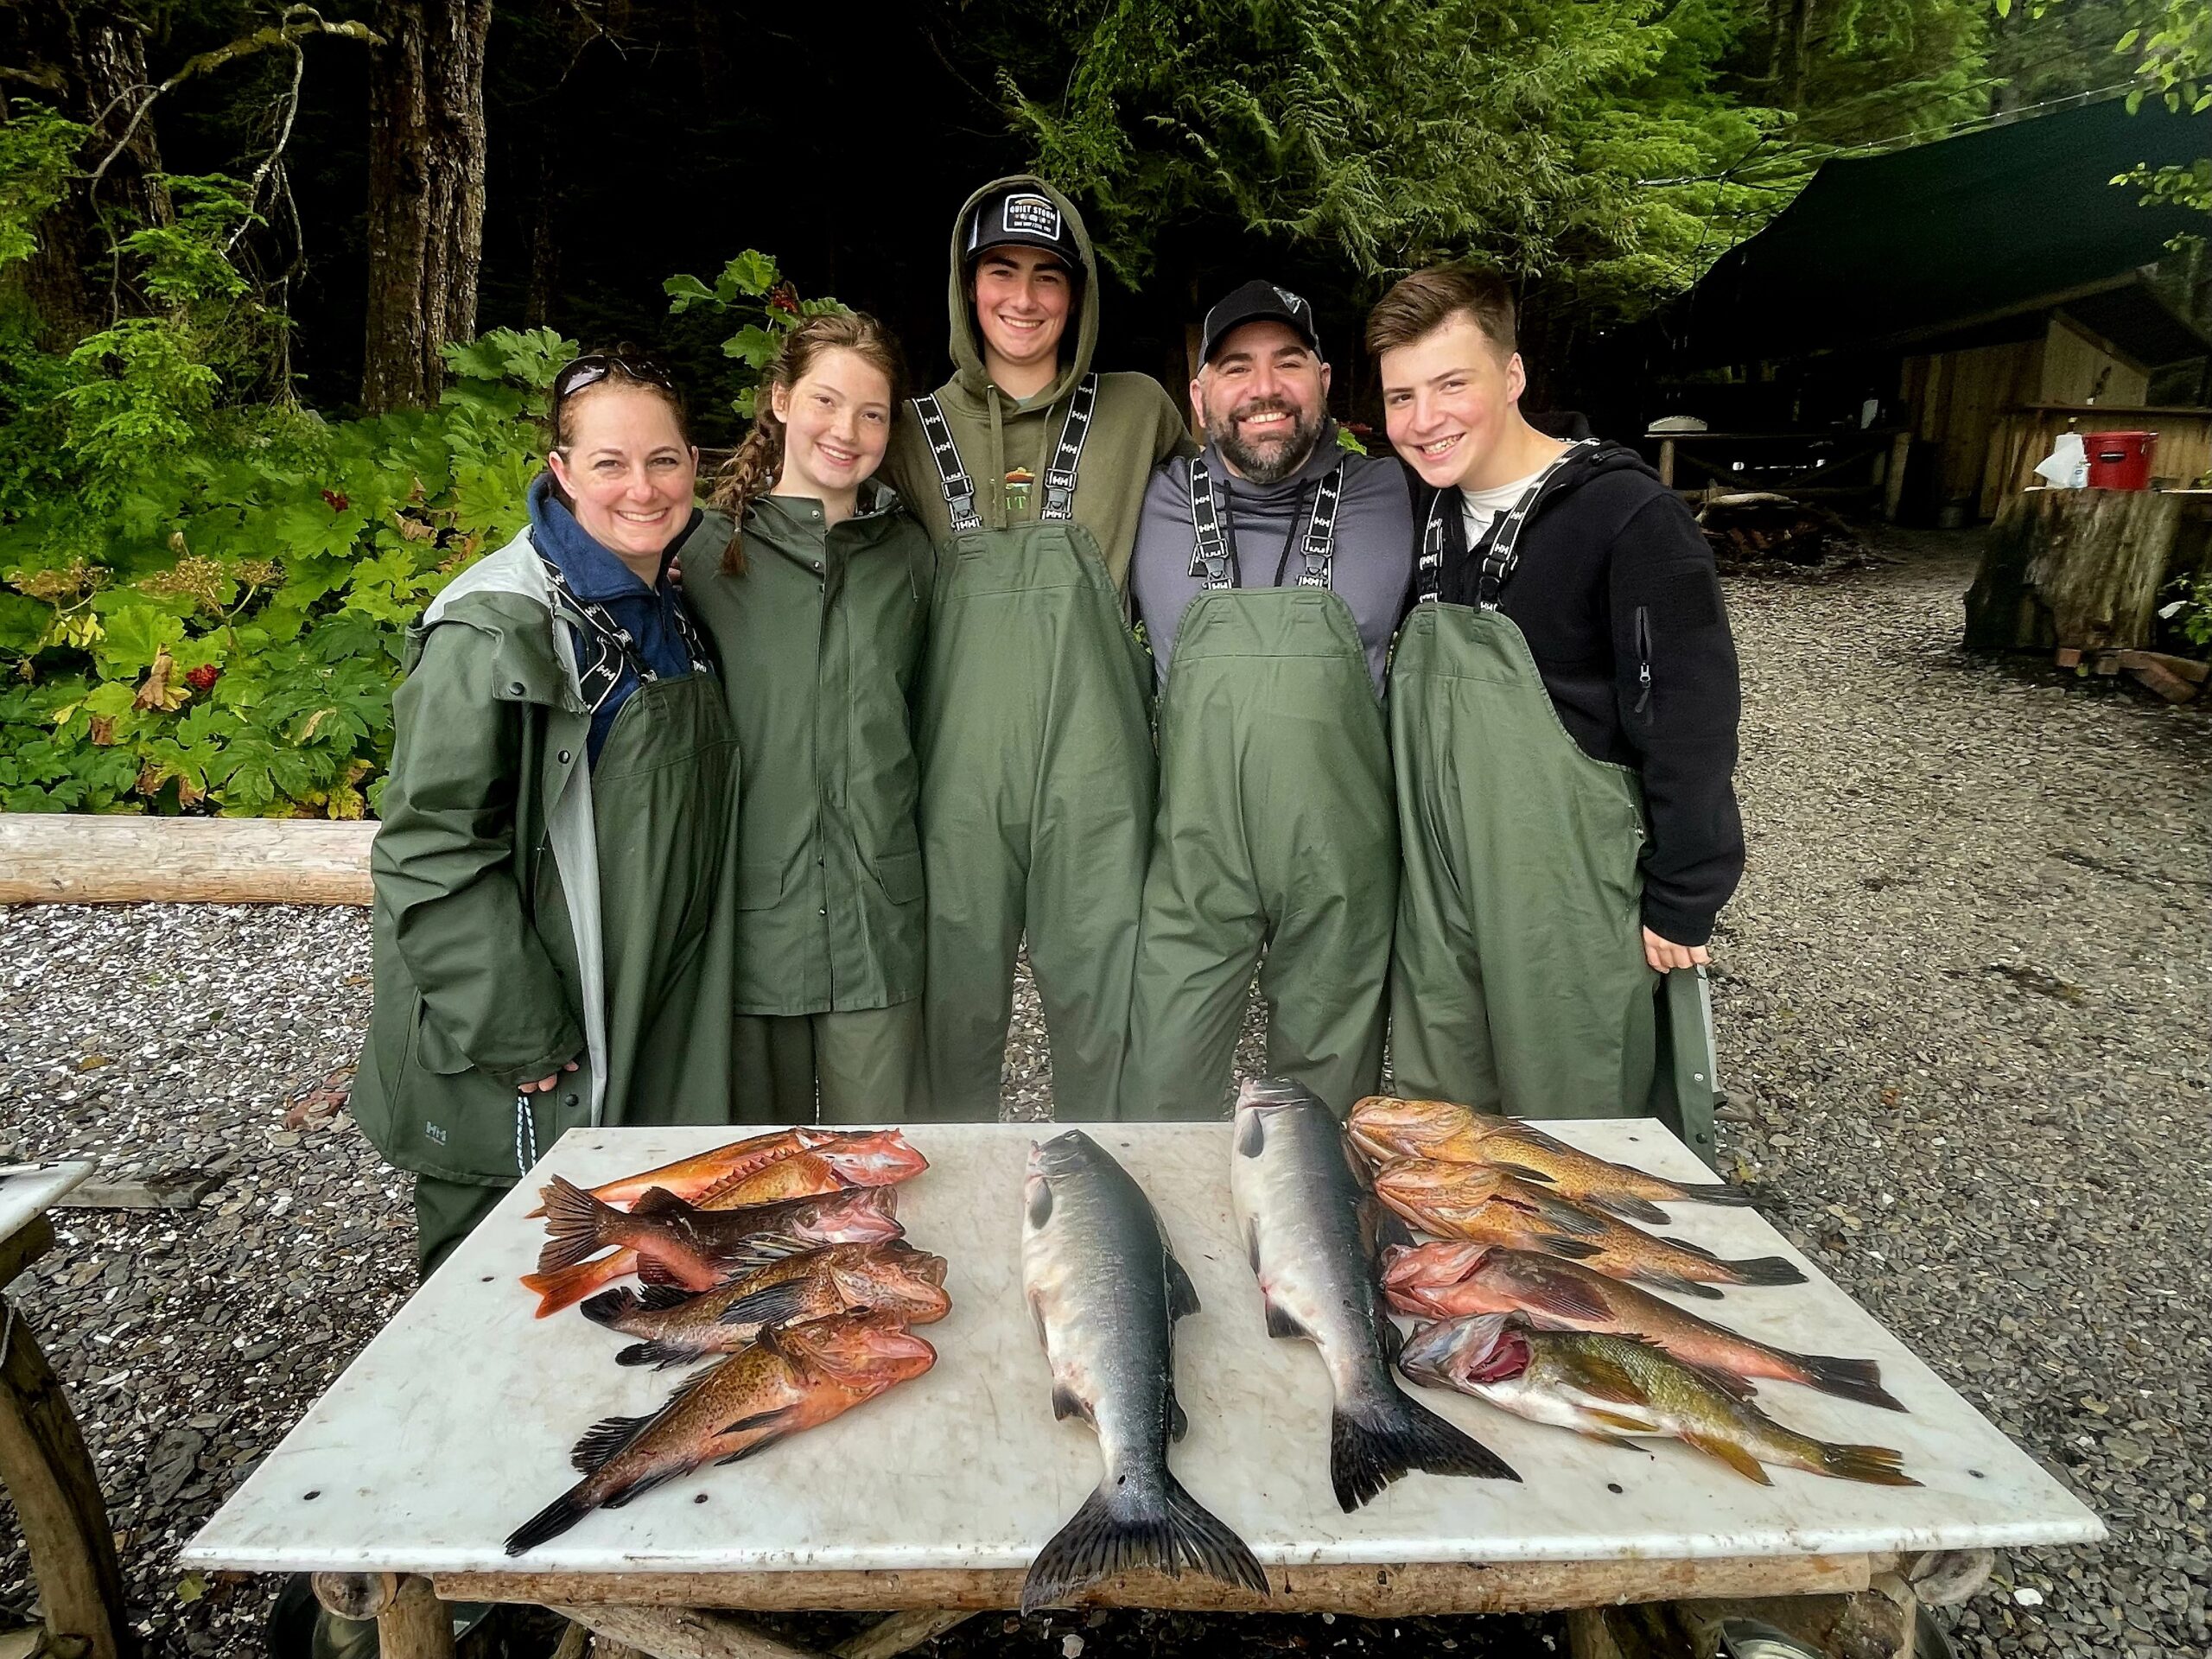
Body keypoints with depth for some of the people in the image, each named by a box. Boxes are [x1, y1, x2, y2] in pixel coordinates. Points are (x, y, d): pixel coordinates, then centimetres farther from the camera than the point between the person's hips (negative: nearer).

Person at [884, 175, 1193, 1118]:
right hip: (960, 756, 1)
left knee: (1103, 1003, 3)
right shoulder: (916, 431, 11)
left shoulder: (1136, 412, 9)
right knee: (958, 999, 7)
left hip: (1092, 757, 0)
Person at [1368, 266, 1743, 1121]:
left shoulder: (1630, 517, -14)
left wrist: (1680, 904, -11)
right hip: (1437, 892, 6)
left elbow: (1690, 723, -13)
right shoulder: (1424, 513, 7)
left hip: (1574, 905, -6)